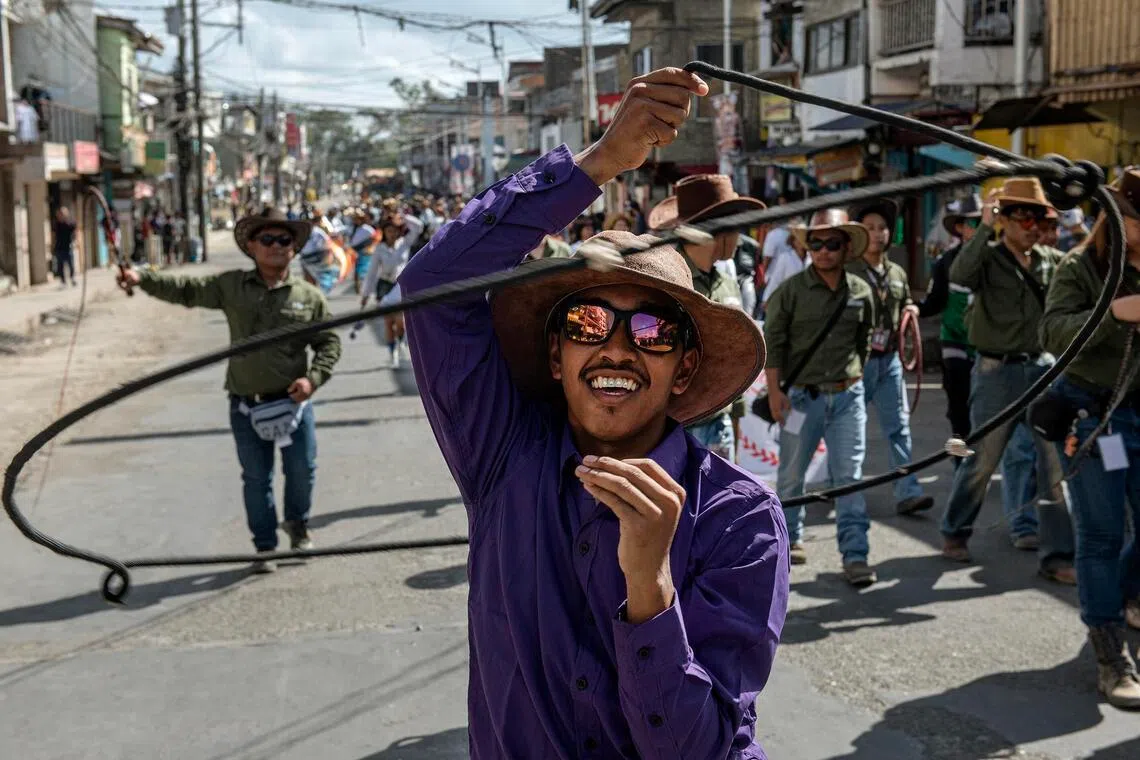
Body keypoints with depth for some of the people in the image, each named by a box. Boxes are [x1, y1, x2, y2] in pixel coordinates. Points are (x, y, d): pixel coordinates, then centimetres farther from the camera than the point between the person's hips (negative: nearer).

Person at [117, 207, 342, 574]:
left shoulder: (310, 296, 1)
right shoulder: (231, 286, 3)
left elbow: (329, 343, 4)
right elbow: (185, 289, -2)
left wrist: (313, 378, -10)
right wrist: (142, 279, -15)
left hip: (293, 401, 0)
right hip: (246, 404, 0)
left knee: (303, 470, 6)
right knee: (255, 478, 8)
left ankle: (297, 523, 36)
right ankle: (265, 547, 22)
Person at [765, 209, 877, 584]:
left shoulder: (861, 292, 5)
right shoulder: (791, 290, -5)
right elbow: (772, 342, -4)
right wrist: (774, 391, -9)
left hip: (848, 397, 2)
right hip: (801, 395, -2)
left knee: (850, 477, -2)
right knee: (792, 473, 10)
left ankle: (855, 554, 1)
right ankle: (790, 536, 31)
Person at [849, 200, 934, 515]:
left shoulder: (897, 273, 14)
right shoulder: (846, 273, -5)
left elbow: (906, 305, 27)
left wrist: (910, 311, 5)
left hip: (889, 359, 5)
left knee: (898, 426, 1)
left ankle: (908, 492, 0)